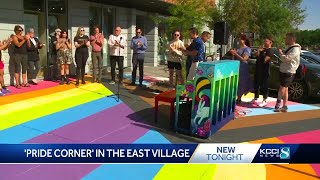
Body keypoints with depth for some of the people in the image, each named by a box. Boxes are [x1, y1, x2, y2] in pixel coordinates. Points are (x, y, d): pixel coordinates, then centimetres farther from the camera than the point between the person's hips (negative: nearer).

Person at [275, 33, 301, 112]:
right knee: (285, 89, 10)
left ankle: (277, 105, -2)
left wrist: (280, 52, -11)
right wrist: (281, 53, 9)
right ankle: (284, 107, 14)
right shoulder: (290, 48, 17)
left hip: (288, 72, -10)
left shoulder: (295, 49, -16)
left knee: (282, 88, -8)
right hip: (284, 71, 10)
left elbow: (285, 58, -23)